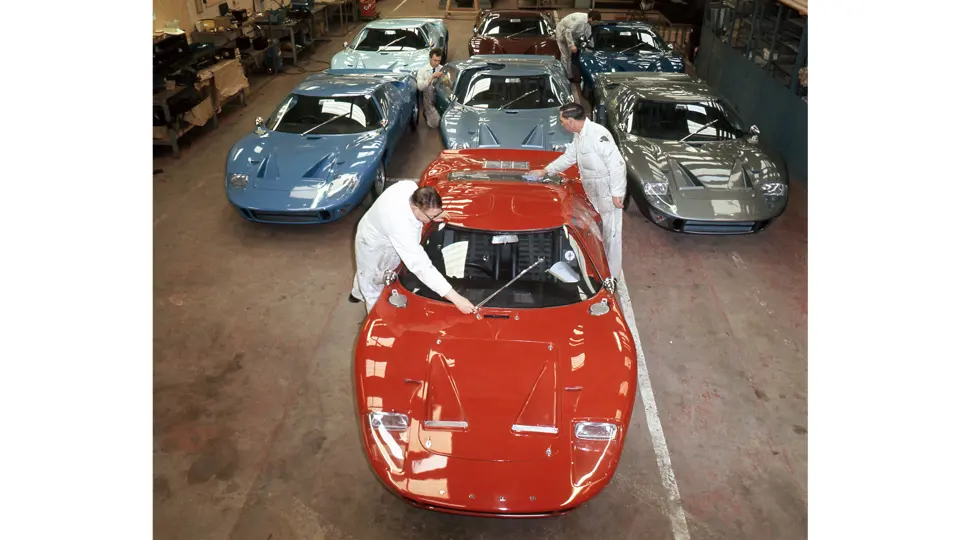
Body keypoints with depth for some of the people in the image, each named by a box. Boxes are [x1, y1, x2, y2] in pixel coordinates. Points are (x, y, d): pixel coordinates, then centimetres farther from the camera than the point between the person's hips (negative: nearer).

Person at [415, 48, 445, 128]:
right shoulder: (422, 70, -2)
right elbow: (420, 87, -16)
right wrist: (432, 77, -26)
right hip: (429, 100, -2)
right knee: (435, 123, -22)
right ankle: (427, 113, 12)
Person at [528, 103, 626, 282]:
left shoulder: (598, 134, -23)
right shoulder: (578, 136, 8)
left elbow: (617, 164, -24)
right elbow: (567, 157, 24)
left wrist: (617, 193, -23)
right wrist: (545, 171, 25)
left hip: (608, 192, -10)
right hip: (593, 192, 10)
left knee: (611, 232, -1)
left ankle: (611, 275, 8)